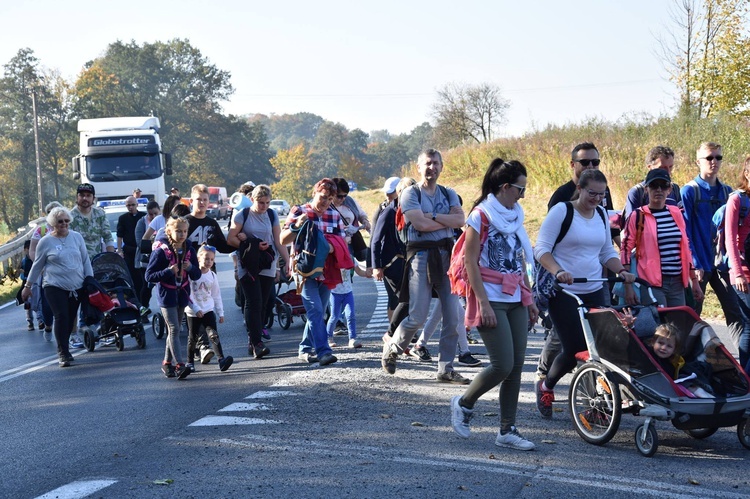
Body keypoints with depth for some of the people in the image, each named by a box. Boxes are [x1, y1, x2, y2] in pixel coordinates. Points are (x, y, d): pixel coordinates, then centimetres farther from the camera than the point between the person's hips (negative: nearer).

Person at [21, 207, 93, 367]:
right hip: (55, 287, -3)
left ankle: (64, 348, 23)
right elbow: (37, 265, 7)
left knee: (70, 318, 7)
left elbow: (86, 260, 11)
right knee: (61, 317, -14)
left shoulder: (77, 237, 6)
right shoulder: (46, 242, -1)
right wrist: (28, 286, 10)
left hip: (77, 287, 3)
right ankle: (63, 353, -10)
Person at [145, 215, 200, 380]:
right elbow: (149, 276, -14)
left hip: (182, 294, 6)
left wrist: (190, 268, -17)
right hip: (166, 295, -6)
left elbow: (197, 275, 5)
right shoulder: (160, 251, -13)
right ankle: (180, 365, -16)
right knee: (174, 329, -12)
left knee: (175, 330, 12)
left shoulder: (189, 251, 2)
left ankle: (167, 363, 23)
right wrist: (169, 271, -27)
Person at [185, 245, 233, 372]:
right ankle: (190, 362, 21)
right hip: (193, 312, -2)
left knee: (213, 335, -12)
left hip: (208, 310, 2)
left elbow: (216, 296, 12)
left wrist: (220, 313, 11)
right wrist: (196, 309, -18)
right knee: (192, 338, 7)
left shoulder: (212, 276, 4)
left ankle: (221, 360, -22)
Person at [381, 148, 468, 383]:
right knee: (418, 317, -5)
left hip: (447, 255, 5)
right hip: (421, 256, -4)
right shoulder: (410, 194, -1)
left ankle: (446, 369, 9)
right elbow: (421, 224, -15)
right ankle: (391, 349, 22)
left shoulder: (449, 194, 14)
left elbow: (460, 219, -4)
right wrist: (448, 221, -4)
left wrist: (432, 216, -12)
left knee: (453, 316, 0)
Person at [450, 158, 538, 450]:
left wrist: (529, 298, 16)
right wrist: (483, 303, -17)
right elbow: (470, 262, -12)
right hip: (492, 301, -7)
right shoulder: (481, 215, -8)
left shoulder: (515, 215, 13)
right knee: (503, 365, -11)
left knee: (516, 366, 3)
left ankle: (507, 431, 10)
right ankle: (463, 404, 13)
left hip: (515, 300, 7)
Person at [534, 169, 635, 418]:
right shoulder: (561, 211, -6)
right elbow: (542, 249, -10)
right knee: (575, 349, -9)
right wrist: (558, 271, -27)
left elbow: (607, 253, 20)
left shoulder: (602, 215, 12)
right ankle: (545, 387, 19)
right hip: (564, 292, -6)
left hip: (594, 291, 6)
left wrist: (621, 271, 0)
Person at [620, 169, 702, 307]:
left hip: (677, 283, 5)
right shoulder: (638, 216, -2)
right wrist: (628, 287, -10)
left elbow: (685, 247, 18)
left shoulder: (676, 213, 12)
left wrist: (694, 281, 16)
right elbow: (626, 250, -3)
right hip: (652, 284, -5)